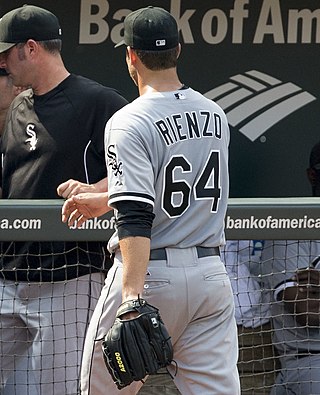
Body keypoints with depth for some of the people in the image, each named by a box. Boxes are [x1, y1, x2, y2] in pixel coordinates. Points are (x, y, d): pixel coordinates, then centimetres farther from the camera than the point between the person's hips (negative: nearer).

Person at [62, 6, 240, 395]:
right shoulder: (215, 115, 10)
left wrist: (132, 299, -29)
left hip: (152, 274, -6)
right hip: (211, 272, 6)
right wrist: (106, 200, 32)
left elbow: (136, 219, -23)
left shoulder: (129, 123, -12)